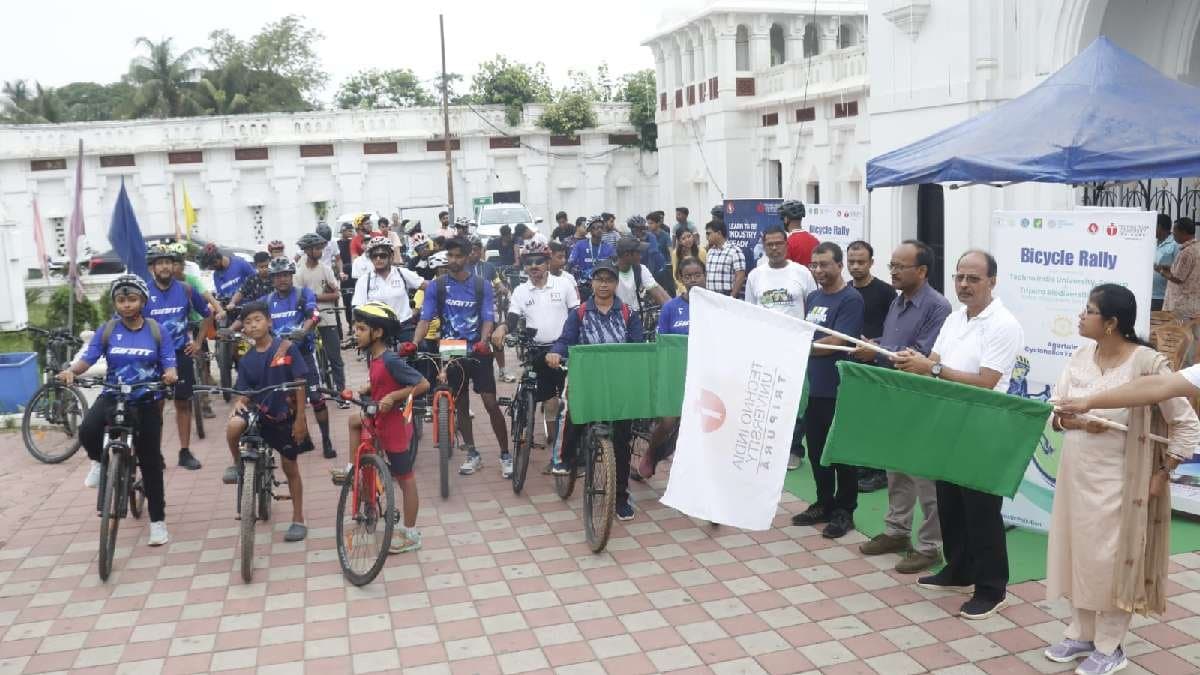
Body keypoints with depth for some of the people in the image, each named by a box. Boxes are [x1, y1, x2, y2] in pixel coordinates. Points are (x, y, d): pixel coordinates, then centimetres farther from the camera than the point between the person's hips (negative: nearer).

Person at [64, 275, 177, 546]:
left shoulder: (156, 331, -4)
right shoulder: (107, 331, -2)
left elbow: (169, 363, -7)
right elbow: (88, 357, -9)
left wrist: (170, 374, -31)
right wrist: (71, 370, -31)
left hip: (146, 401, 0)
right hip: (112, 396, 1)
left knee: (150, 460, 3)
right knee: (87, 431, -31)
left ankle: (158, 520, 14)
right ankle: (99, 461, 6)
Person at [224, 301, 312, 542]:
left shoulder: (286, 347, -11)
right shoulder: (246, 360, -1)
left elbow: (300, 384, -10)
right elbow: (245, 393, 4)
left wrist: (300, 419, -12)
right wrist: (239, 402, -21)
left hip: (285, 416, -2)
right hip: (258, 412, 2)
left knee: (290, 467, 8)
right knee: (234, 425, -30)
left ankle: (298, 520, 22)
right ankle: (238, 463, 2)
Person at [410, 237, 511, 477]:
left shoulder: (482, 286, -3)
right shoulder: (436, 287, -2)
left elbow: (488, 318, -10)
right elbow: (425, 319, -8)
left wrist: (483, 343, -30)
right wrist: (414, 343, -26)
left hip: (477, 352, -2)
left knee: (491, 404, -5)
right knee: (461, 405, 10)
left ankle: (505, 455, 6)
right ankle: (472, 454, 23)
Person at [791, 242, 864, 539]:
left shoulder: (851, 299, -11)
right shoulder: (812, 297, 13)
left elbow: (835, 343, -19)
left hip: (839, 390, -7)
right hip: (814, 387, 7)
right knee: (816, 450, 14)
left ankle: (844, 511, 15)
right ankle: (824, 504, 27)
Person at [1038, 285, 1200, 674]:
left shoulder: (1147, 362, -16)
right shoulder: (1080, 356, 1)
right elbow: (1056, 411, 6)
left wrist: (1161, 475, -12)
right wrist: (1073, 421, -16)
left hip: (1118, 481, -6)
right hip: (1076, 475, 6)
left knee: (1112, 560, 5)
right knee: (1077, 553, 15)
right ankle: (1081, 634, 32)